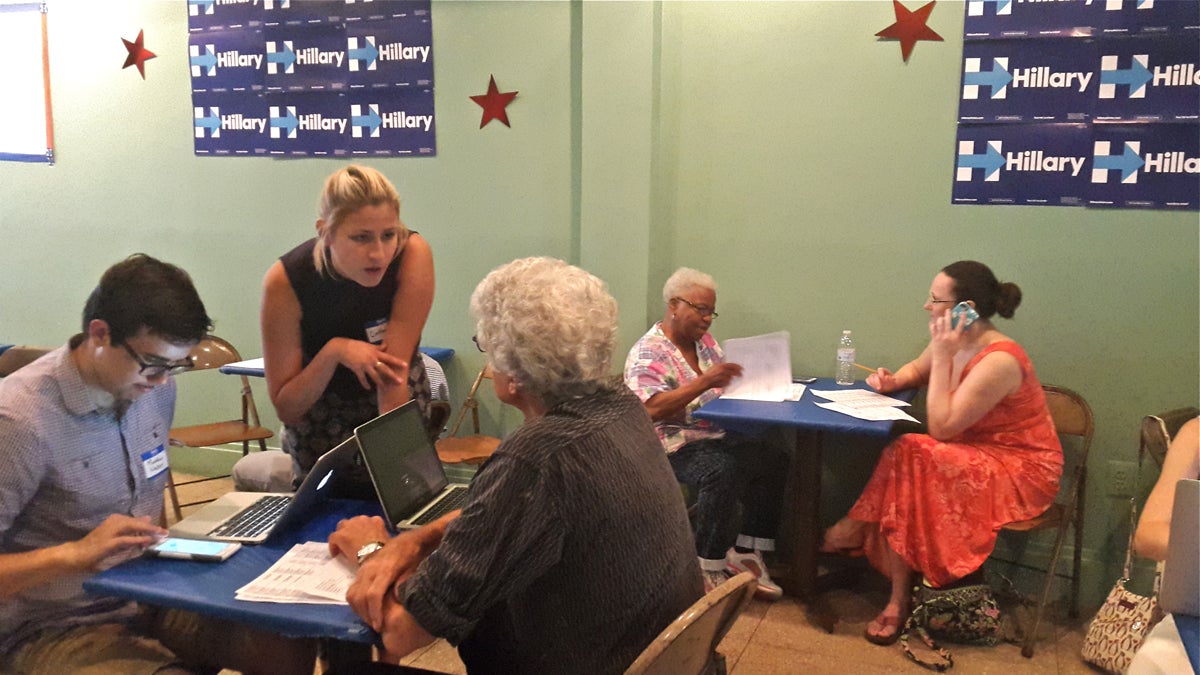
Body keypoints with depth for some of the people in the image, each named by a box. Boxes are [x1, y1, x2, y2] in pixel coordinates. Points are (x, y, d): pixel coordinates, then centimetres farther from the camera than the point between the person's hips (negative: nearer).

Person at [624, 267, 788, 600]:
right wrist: (704, 382, -30)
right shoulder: (647, 352, -10)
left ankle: (745, 553, -6)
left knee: (774, 459, -16)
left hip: (716, 436, 8)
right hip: (673, 445, -7)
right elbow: (652, 410, -24)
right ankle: (709, 569, -18)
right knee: (723, 471, -34)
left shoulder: (705, 341, 14)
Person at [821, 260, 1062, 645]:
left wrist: (942, 358, -25)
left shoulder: (998, 361, -25)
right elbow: (917, 370, 22)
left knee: (911, 455, -27)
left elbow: (941, 428, -27)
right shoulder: (954, 342, -1)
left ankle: (858, 531, -7)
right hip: (978, 455, 8)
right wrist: (894, 380, -1)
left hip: (1022, 471, -8)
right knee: (904, 455, -18)